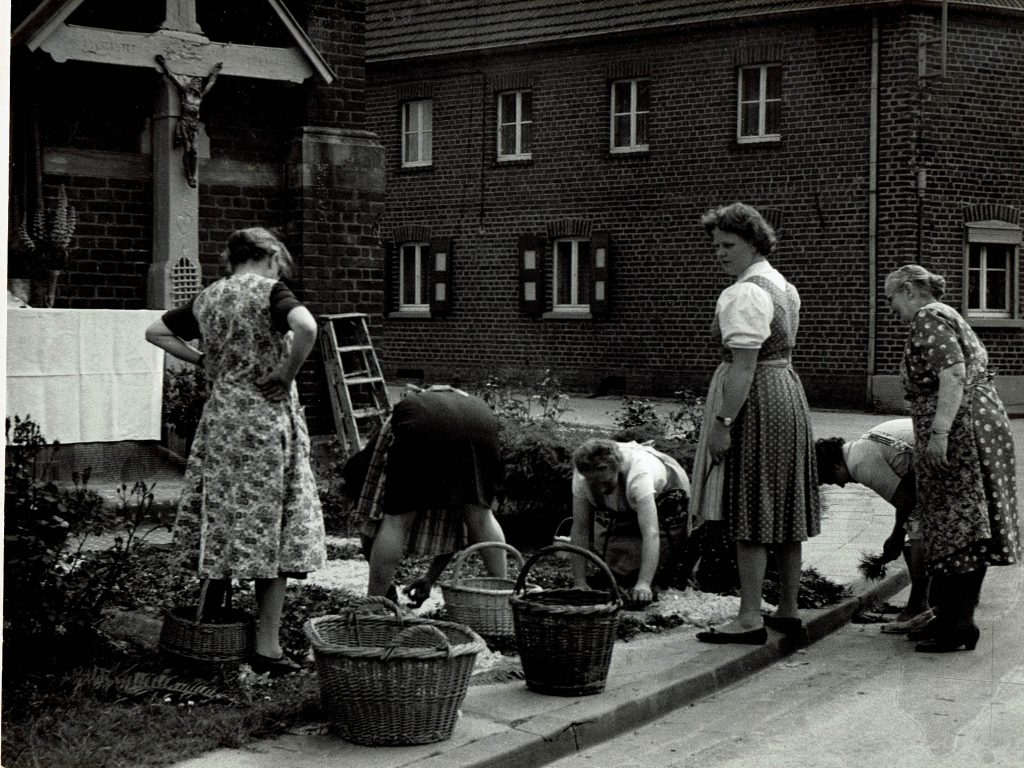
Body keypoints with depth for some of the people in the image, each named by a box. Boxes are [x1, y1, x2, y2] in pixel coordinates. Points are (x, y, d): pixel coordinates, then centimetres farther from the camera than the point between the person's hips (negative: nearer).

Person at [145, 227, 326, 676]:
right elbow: (306, 327, -28)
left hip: (218, 420, 6)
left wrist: (203, 361, 15)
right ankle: (267, 647, 1)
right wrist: (287, 374, -14)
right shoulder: (270, 290, -8)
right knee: (271, 528, 0)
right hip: (267, 420, -5)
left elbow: (155, 333, 20)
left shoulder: (206, 298, 9)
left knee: (221, 522, 16)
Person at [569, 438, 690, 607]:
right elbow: (580, 529, -28)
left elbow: (651, 532, -52)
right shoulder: (582, 476, -33)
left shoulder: (639, 473, -46)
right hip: (621, 508, 4)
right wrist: (580, 583, -34)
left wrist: (644, 584, -61)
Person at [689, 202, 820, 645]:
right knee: (783, 508, 13)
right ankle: (789, 611, 20)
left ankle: (750, 619, -4)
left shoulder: (744, 294, -16)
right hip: (788, 392, 10)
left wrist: (722, 422, -24)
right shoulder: (784, 287, 15)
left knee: (749, 513, -6)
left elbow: (744, 365, -23)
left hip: (754, 399, -10)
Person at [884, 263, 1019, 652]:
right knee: (957, 528, 11)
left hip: (960, 429, -10)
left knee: (957, 527, -8)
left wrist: (939, 431, -26)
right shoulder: (946, 316, 23)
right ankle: (949, 617, 16)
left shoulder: (928, 319, -8)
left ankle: (959, 624, -6)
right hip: (979, 424, 10)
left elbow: (953, 374, -21)